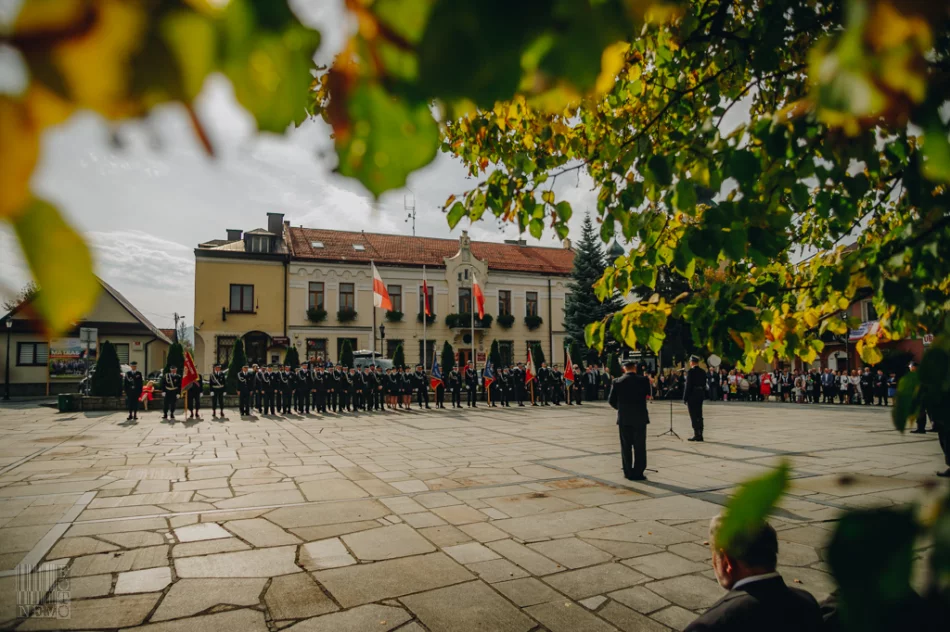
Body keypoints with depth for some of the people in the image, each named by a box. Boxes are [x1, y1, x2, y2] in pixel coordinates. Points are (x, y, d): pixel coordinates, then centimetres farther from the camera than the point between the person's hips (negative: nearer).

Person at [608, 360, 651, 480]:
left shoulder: (617, 382, -4)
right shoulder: (643, 380, -6)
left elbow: (611, 400, 0)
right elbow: (648, 395, 6)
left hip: (624, 418, 1)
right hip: (640, 417, -1)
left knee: (626, 446, 9)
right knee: (639, 446, 6)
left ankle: (628, 473, 12)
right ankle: (638, 473, 6)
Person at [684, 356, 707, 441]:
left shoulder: (690, 371, -13)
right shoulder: (703, 372, 9)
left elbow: (688, 385, -15)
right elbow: (704, 385, 12)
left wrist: (685, 398, -11)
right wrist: (703, 396, 17)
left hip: (692, 395, -7)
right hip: (700, 395, 7)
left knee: (693, 416, -3)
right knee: (699, 416, 11)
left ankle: (696, 434, -3)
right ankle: (700, 435, 14)